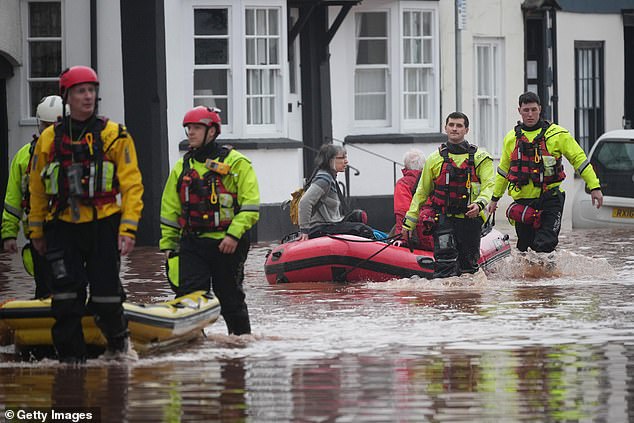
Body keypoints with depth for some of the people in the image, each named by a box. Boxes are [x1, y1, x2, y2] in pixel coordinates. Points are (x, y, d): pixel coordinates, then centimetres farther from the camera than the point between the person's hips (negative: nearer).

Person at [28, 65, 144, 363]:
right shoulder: (49, 139, 8)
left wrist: (128, 229, -10)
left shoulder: (115, 136, 1)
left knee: (106, 294, -3)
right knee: (66, 294, -6)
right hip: (63, 227, 2)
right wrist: (37, 231, 16)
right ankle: (70, 354, 4)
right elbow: (37, 189, 16)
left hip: (103, 226, -2)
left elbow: (132, 186, -2)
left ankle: (118, 341, 24)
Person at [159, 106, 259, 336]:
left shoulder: (236, 163, -1)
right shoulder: (182, 167, 13)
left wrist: (234, 234, -18)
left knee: (231, 298, 6)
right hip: (192, 244, 3)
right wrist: (168, 245, 11)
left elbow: (250, 204, -7)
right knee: (188, 296, -11)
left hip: (227, 244, -3)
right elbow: (169, 211, 18)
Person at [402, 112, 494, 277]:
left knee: (468, 264, 5)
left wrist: (479, 204, -27)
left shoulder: (480, 157, 6)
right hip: (444, 219, 0)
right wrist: (409, 223, 13)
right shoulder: (435, 158, 11)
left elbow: (489, 185, -5)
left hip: (470, 219, 0)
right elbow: (422, 192, 16)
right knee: (445, 260, -17)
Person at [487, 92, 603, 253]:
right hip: (523, 201, 4)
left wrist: (594, 187, -4)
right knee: (524, 248, 6)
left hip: (550, 199, -4)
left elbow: (579, 159, 2)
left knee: (544, 246, -18)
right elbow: (503, 170, 24)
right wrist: (495, 198, 29)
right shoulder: (511, 138, 11)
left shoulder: (557, 134, -1)